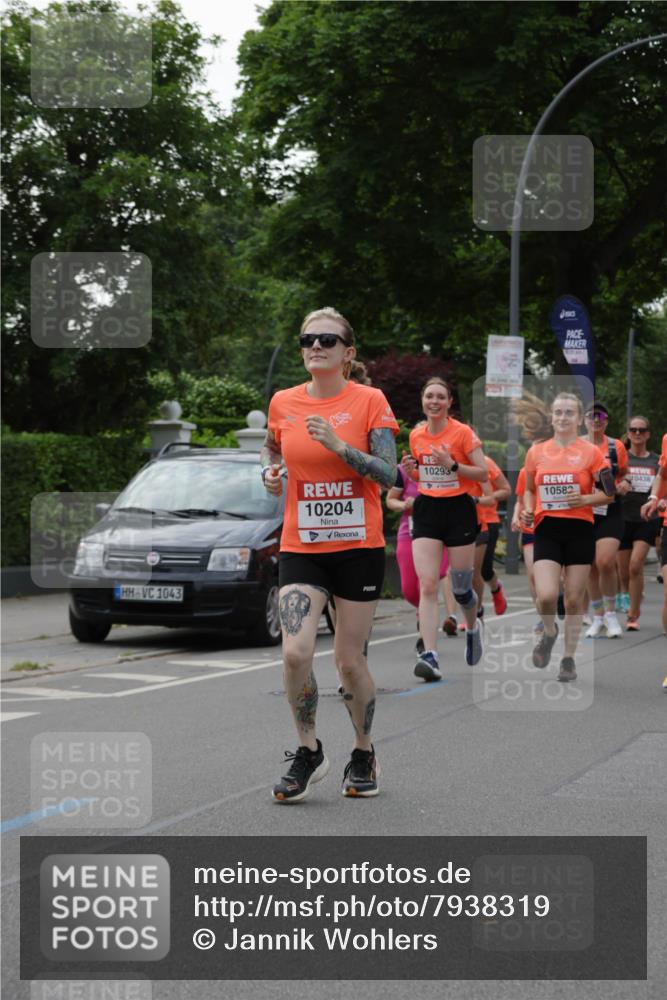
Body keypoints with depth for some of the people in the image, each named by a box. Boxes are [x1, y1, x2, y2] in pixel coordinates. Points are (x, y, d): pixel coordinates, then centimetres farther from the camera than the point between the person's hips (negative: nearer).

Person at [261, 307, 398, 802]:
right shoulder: (283, 403, 4)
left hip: (359, 547, -2)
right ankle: (309, 752, 6)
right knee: (295, 653, -15)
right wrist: (270, 470, 4)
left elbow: (388, 474, -10)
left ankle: (363, 755, 26)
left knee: (351, 662, 3)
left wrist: (339, 446, -22)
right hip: (301, 547, 2)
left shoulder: (369, 400, -4)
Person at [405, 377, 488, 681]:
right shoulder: (416, 435, 6)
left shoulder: (463, 433, -8)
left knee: (461, 587, 7)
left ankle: (472, 628, 41)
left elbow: (483, 474, -8)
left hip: (458, 510, -3)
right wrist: (411, 469, -1)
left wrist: (452, 464, -21)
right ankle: (430, 656, -17)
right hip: (426, 511, 3)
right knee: (427, 585, -12)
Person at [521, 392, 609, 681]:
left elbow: (608, 493, 1)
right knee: (546, 595, -15)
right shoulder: (536, 452, 6)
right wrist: (527, 511, -1)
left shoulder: (591, 452, -1)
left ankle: (569, 659, 19)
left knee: (574, 600, 3)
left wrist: (584, 499, -17)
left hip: (579, 530, -1)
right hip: (547, 529, 1)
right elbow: (529, 489, 18)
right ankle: (549, 632, 18)